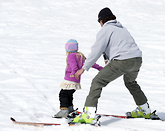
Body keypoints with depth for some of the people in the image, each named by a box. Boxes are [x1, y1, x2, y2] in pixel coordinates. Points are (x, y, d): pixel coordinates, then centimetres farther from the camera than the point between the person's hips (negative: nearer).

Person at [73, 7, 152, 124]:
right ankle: (145, 110, 45)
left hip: (122, 61, -8)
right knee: (130, 82, 36)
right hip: (137, 59, 8)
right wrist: (108, 66, 41)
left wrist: (84, 68, 0)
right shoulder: (121, 28, 28)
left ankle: (89, 114, -18)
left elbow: (96, 51, -4)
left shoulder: (105, 30, 4)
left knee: (98, 82, -4)